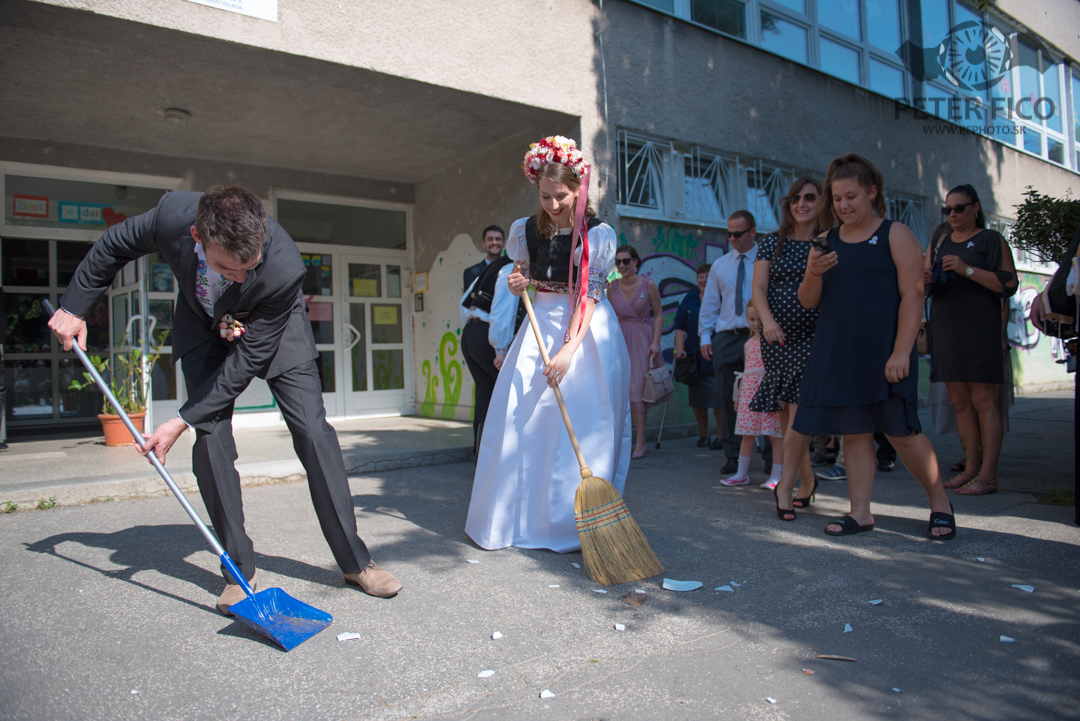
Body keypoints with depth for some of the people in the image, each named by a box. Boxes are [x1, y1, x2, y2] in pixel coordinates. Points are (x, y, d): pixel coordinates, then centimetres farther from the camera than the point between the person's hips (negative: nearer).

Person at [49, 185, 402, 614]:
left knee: (313, 433, -10)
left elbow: (248, 358, -30)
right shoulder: (173, 214, -32)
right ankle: (239, 570, 4)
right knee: (210, 439, -10)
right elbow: (114, 245, -6)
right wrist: (73, 306, 0)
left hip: (271, 331, -2)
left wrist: (182, 421, -27)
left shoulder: (284, 267, -39)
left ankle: (354, 561, 1)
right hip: (204, 326, 3)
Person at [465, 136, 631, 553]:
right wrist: (517, 286, -8)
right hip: (541, 326, 4)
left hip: (587, 332, -4)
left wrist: (568, 351, -23)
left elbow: (590, 297, -15)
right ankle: (514, 518, 13)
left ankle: (577, 522, 7)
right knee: (521, 418, 0)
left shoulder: (599, 235, -10)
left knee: (584, 423, -5)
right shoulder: (525, 230, 4)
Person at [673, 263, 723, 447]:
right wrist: (679, 348, -6)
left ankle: (720, 435, 12)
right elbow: (680, 327, 8)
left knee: (719, 400, -4)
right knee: (697, 400, 7)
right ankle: (703, 434, 23)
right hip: (694, 359, 3)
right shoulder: (689, 300, 10)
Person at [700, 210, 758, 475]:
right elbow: (709, 303, 17)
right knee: (729, 398, 3)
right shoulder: (720, 265, 16)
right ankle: (733, 456, 12)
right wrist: (705, 336, 9)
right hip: (726, 337, 3)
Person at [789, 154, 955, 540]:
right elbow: (809, 302, 10)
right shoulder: (828, 241, 12)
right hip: (837, 352, 4)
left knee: (901, 431, -2)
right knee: (853, 431, 5)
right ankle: (860, 512, 13)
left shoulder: (895, 235, 0)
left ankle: (940, 502, 19)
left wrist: (901, 352, -15)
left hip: (883, 350, -4)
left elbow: (913, 295, -6)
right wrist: (812, 273, -13)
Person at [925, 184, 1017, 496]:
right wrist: (925, 280, -7)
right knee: (960, 402, 4)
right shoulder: (938, 244, 18)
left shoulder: (991, 240, 3)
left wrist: (968, 270, -16)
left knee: (982, 400, -7)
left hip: (980, 327, -5)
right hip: (944, 327, 5)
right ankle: (971, 467, 10)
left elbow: (1009, 284, -6)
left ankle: (987, 475, -6)